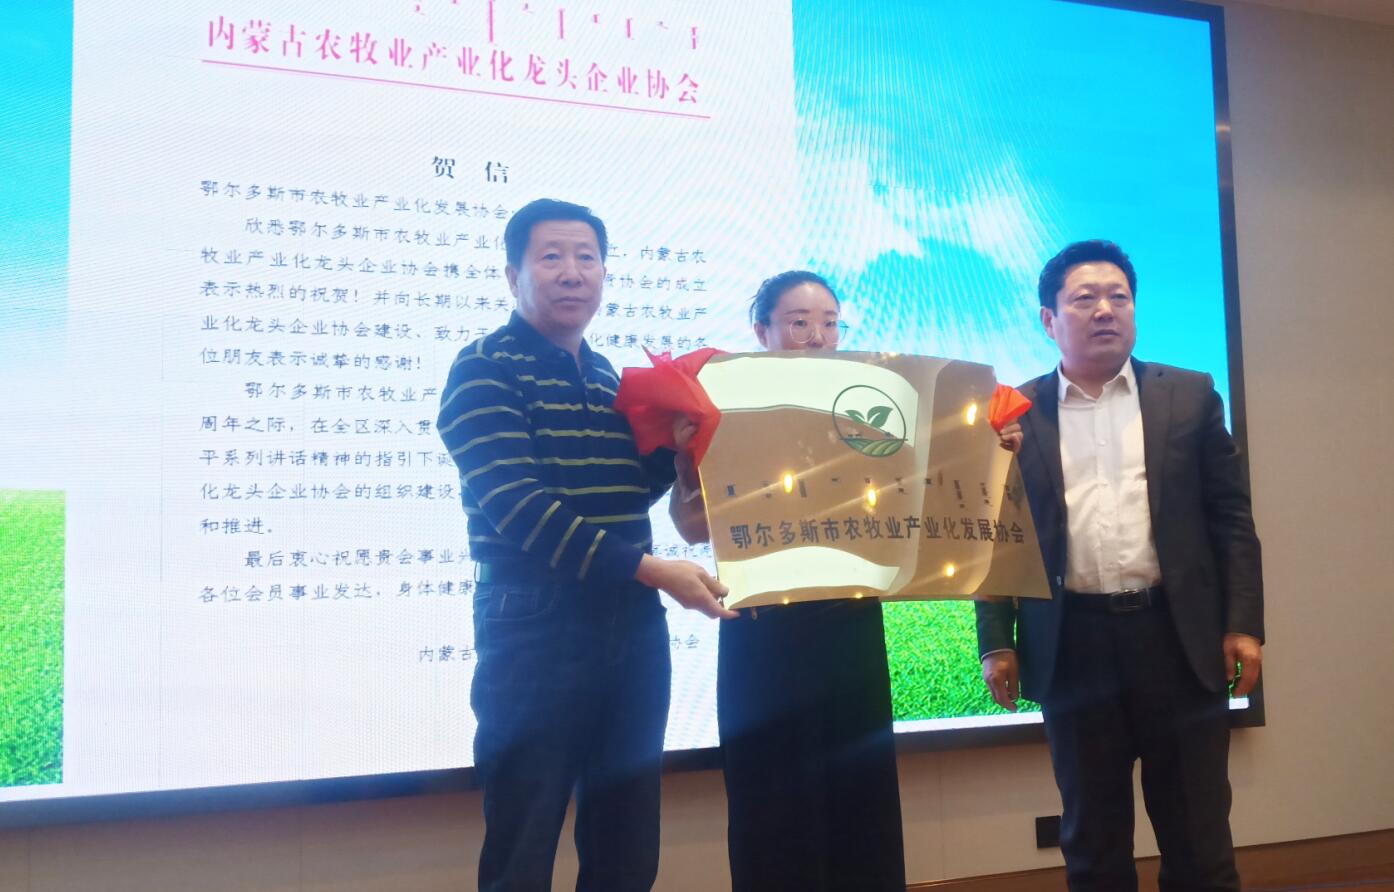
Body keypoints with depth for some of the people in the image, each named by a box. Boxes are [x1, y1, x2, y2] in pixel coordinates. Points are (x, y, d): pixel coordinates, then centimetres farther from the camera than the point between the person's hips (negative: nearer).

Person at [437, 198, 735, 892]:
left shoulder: (608, 379, 16)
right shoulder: (485, 369, -6)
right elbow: (517, 505, -18)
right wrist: (649, 569, -23)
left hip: (633, 627, 7)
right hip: (536, 630, -6)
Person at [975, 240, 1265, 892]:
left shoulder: (1190, 396, 7)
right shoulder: (1017, 413, 5)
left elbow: (1231, 517, 6)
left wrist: (1243, 624, -2)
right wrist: (997, 643, 0)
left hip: (1178, 637, 0)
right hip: (1072, 647, 0)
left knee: (1199, 838, 9)